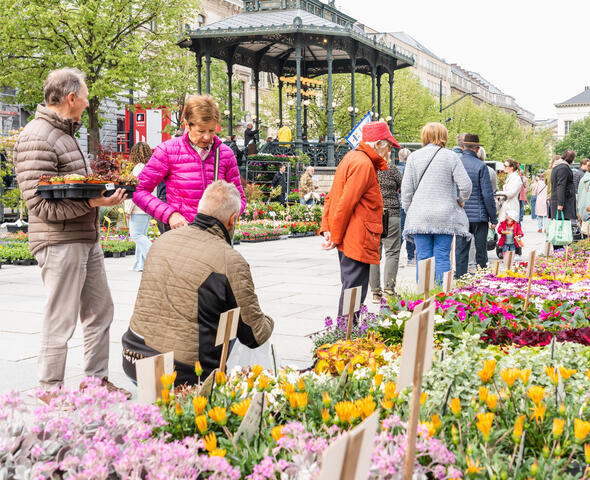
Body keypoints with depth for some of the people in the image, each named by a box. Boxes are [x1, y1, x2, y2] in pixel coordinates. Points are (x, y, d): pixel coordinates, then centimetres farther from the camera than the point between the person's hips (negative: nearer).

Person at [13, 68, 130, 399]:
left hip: (88, 239, 10)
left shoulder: (66, 133, 17)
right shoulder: (37, 138, -15)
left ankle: (97, 380, 26)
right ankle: (50, 391, 10)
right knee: (61, 319, -3)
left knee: (100, 311, 14)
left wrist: (104, 191, 8)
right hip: (60, 242, -10)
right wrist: (92, 201, -26)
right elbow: (40, 204, -21)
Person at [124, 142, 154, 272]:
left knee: (136, 234, -7)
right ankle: (140, 264, 12)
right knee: (142, 235, 11)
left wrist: (128, 210, -8)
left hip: (139, 208, -9)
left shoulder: (139, 167, -11)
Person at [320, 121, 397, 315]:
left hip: (348, 240, 10)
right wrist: (336, 237, -12)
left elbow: (331, 197, 19)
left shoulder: (352, 158, 18)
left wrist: (327, 228, 11)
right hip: (358, 240, -10)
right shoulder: (364, 164, -14)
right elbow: (345, 204, -18)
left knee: (350, 288, 15)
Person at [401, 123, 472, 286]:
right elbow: (465, 185, -6)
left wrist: (408, 210, 15)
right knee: (442, 257, 2)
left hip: (419, 217, 1)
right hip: (445, 217, -1)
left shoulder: (414, 157, 3)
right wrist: (461, 200, 13)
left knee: (423, 257, 3)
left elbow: (406, 188, 3)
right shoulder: (451, 156, -2)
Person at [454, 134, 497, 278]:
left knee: (460, 251, 6)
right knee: (481, 252, 6)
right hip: (478, 215, -3)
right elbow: (487, 195, -9)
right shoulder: (480, 166, -9)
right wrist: (493, 218, -1)